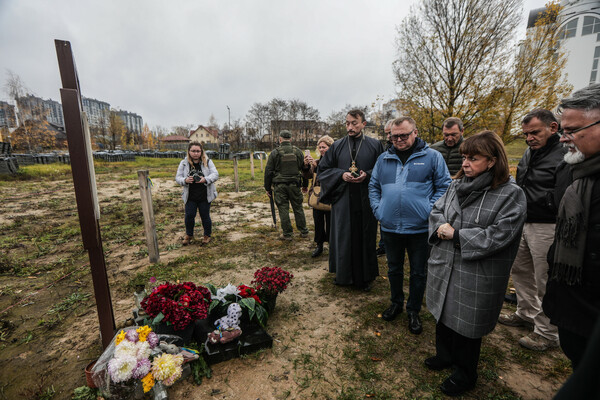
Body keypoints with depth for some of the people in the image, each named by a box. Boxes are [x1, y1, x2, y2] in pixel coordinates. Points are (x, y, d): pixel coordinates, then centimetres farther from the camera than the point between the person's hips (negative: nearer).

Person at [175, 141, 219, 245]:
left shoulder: (207, 162, -3)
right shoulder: (184, 163, 1)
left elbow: (215, 174, -7)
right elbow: (177, 177, 3)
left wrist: (205, 179, -25)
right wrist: (185, 180, -19)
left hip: (205, 196, -1)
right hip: (190, 197, 2)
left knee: (205, 216, 8)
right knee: (189, 215, 5)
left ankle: (207, 235, 28)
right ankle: (189, 235, 29)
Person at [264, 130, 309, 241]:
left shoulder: (274, 153, -3)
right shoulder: (298, 152, 5)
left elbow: (268, 172, -2)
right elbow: (305, 169, 10)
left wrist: (267, 188, 6)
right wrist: (305, 185, 20)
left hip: (280, 186, -2)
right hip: (295, 185, 3)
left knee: (283, 209, 4)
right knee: (298, 208, 12)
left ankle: (287, 234, 10)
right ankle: (303, 231, 20)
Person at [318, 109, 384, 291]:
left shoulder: (375, 145, 3)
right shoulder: (337, 146, 6)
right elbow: (322, 170, 7)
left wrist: (367, 175, -14)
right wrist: (341, 174, -10)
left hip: (365, 201, 0)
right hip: (343, 202, 1)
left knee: (365, 238, 8)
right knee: (343, 238, 8)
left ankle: (365, 277, 27)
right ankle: (343, 274, 27)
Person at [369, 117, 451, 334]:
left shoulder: (432, 157, -1)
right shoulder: (384, 159, 8)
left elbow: (444, 186, -2)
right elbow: (373, 187, 13)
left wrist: (429, 211, -13)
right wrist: (378, 209, 0)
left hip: (419, 228, -2)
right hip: (390, 227, 3)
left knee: (418, 273, 12)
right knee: (393, 269, 19)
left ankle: (413, 311, 33)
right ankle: (396, 302, 42)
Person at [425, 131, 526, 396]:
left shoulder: (511, 195, -13)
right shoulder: (457, 185, 3)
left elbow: (498, 235, -20)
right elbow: (436, 210, 8)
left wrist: (456, 234, -20)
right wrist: (441, 226, -13)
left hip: (476, 277, -5)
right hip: (443, 267, 6)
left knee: (466, 325, 13)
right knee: (443, 314, 23)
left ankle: (465, 375, 40)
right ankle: (445, 355, 50)